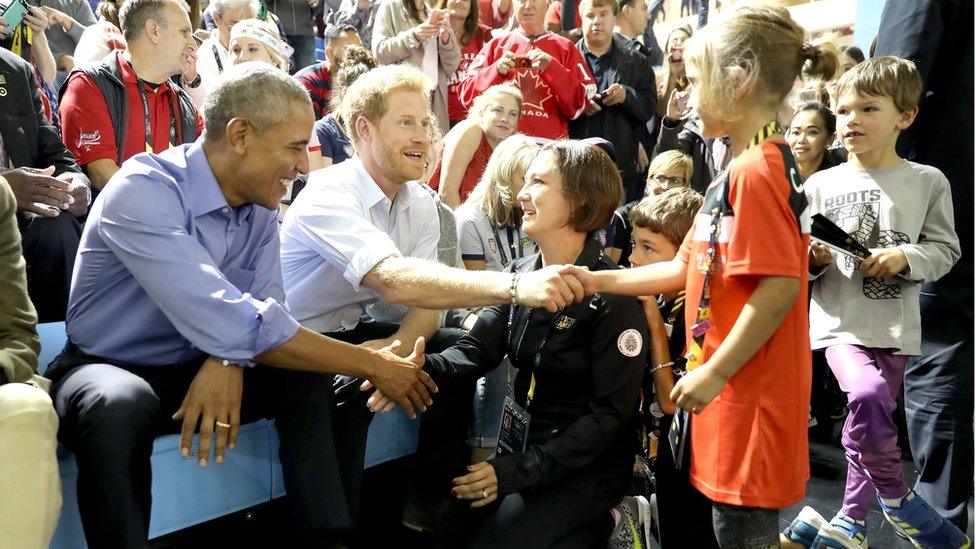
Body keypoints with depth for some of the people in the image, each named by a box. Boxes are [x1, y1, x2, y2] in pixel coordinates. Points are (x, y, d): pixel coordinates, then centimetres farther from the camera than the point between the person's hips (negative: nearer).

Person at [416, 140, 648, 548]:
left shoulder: (611, 295, -16)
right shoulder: (521, 274, 5)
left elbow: (611, 411, -17)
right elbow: (477, 349, -5)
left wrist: (521, 469, -22)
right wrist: (423, 368, -28)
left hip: (586, 468, -6)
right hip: (521, 446, 6)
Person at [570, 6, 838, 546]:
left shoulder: (757, 171, -18)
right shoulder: (739, 171, 14)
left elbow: (781, 285, -24)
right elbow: (688, 268, 15)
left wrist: (715, 372, -19)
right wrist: (599, 281, 11)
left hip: (750, 398, -10)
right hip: (736, 397, 10)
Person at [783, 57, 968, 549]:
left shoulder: (928, 183, 1)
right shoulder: (822, 184, 2)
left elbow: (946, 249, 4)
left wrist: (905, 257, -14)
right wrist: (814, 259, -14)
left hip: (896, 328, 1)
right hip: (840, 322, -1)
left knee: (866, 427, 12)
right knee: (868, 394, -28)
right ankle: (896, 496, -4)